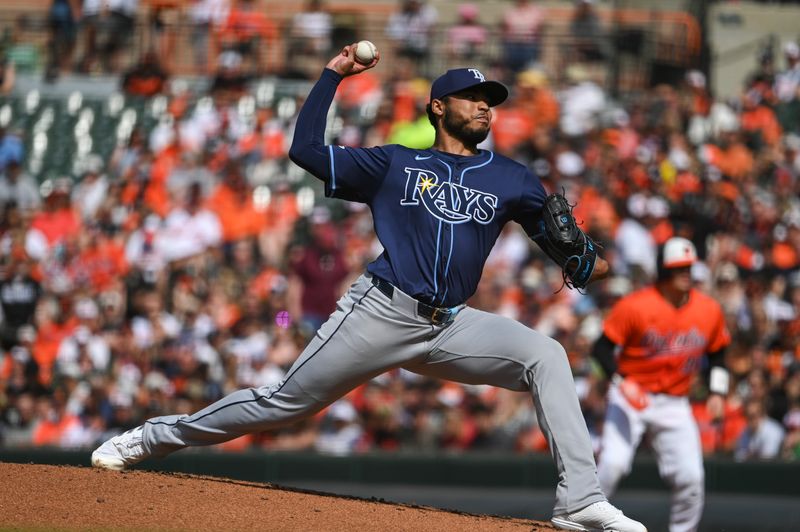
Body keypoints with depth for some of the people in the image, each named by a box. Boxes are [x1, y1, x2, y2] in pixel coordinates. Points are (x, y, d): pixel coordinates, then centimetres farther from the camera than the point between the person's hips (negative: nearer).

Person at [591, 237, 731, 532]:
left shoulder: (709, 311, 1)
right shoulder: (635, 306, -13)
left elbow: (717, 353, 17)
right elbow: (602, 347, -10)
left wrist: (717, 392, 4)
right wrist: (622, 382, -25)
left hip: (674, 406, 4)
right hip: (630, 398, -4)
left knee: (690, 477, -7)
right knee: (612, 463, -21)